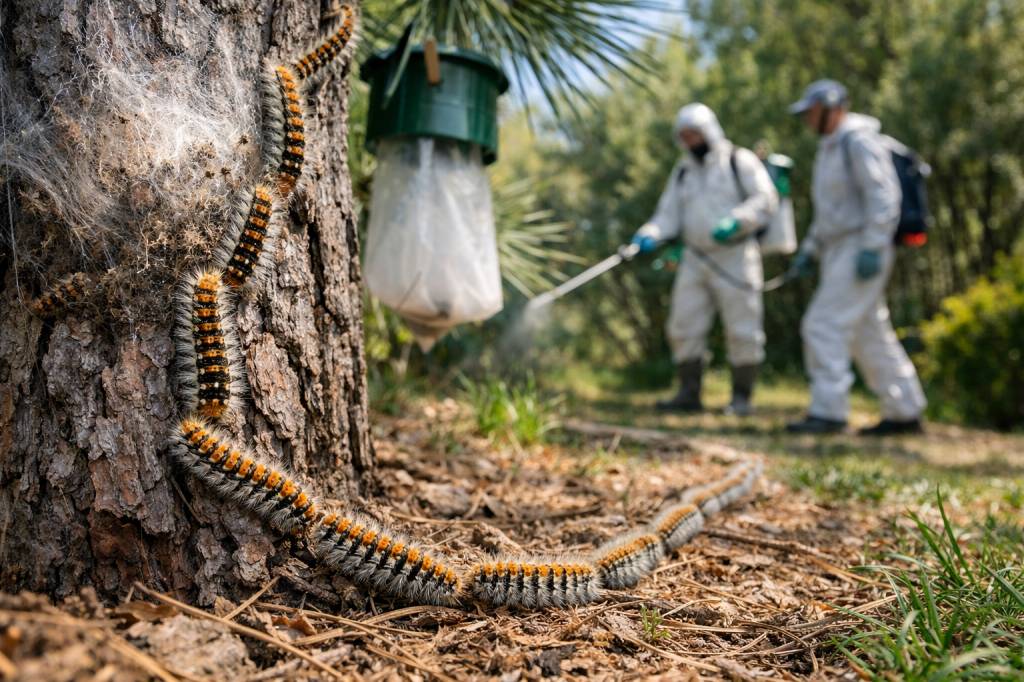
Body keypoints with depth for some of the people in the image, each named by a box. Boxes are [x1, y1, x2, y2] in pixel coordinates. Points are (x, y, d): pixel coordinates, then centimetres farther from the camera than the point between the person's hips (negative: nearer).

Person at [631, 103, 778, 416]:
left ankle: (742, 396, 9)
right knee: (684, 327, 2)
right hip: (695, 260, 5)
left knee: (742, 330, -1)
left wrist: (735, 221, -23)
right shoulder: (682, 172, 16)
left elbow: (765, 200, -7)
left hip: (735, 257, -5)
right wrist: (648, 235, -10)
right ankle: (689, 394, 12)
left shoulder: (739, 161, 1)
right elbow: (669, 216, 10)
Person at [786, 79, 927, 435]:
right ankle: (905, 412, 16)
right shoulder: (829, 147, 21)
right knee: (871, 335, 10)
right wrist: (810, 248, 19)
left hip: (860, 251, -10)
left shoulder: (859, 141, -10)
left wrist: (871, 248, -24)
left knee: (824, 325, -13)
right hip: (840, 252, 10)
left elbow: (883, 198, -19)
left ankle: (828, 412, -11)